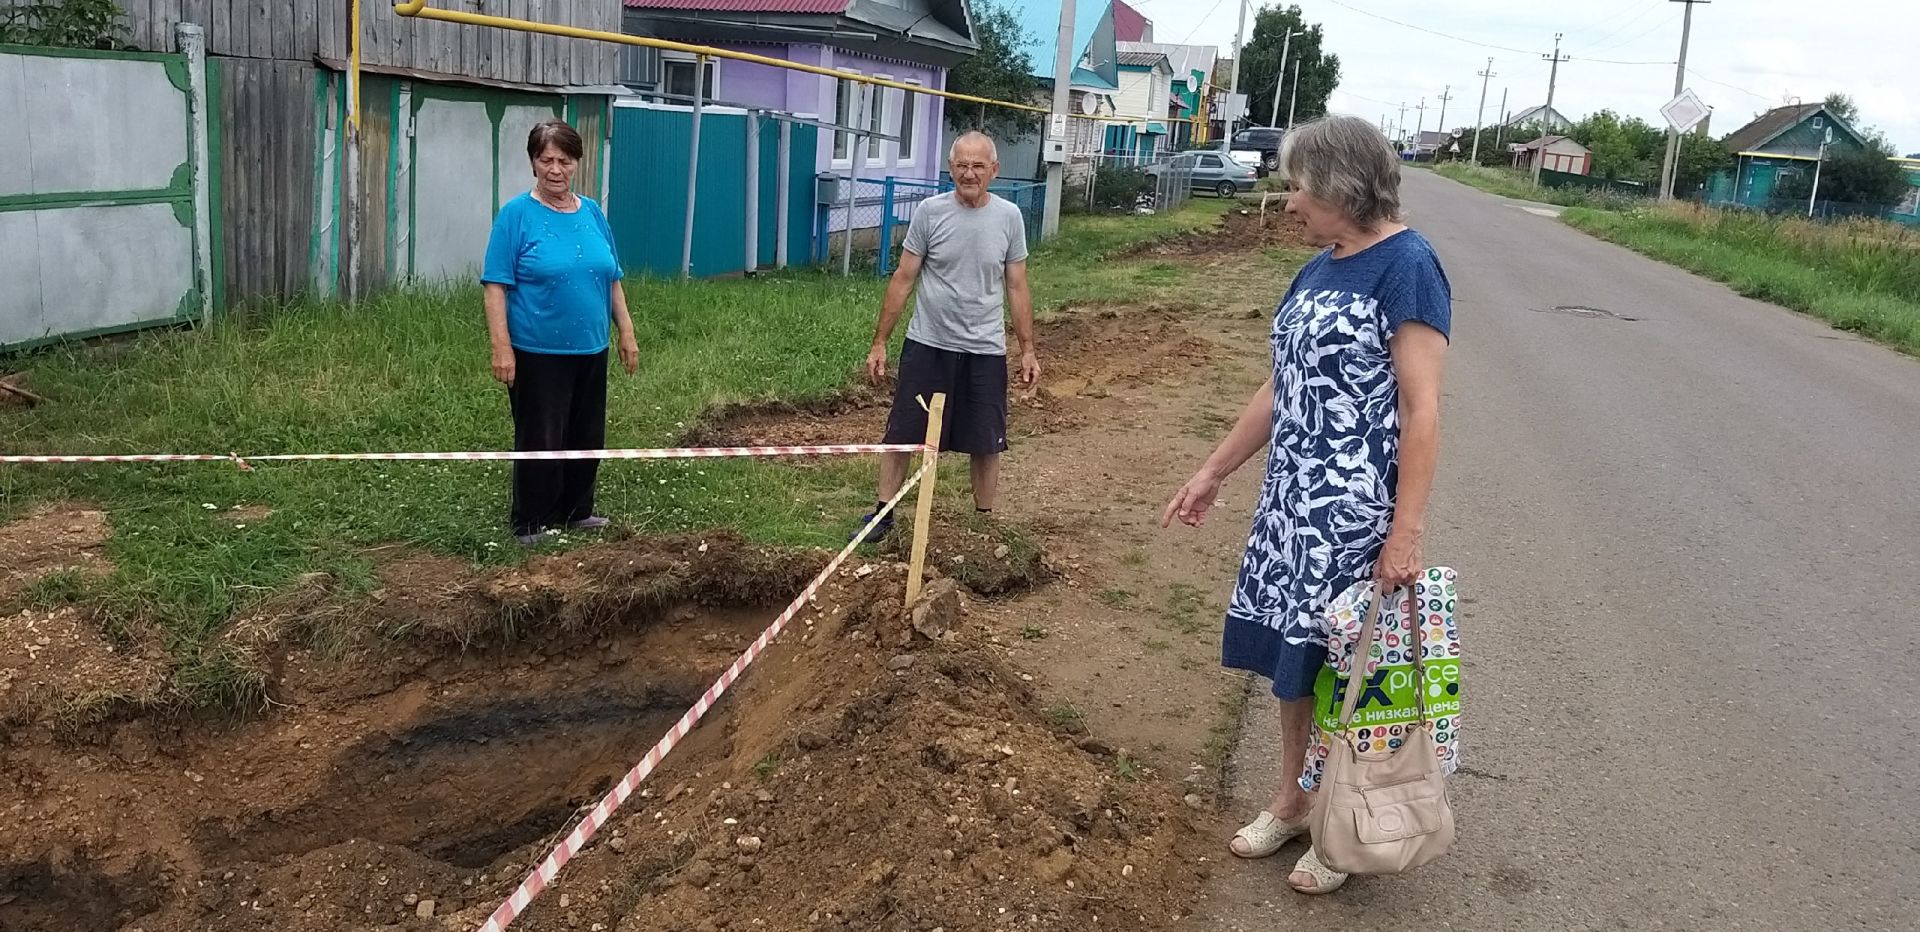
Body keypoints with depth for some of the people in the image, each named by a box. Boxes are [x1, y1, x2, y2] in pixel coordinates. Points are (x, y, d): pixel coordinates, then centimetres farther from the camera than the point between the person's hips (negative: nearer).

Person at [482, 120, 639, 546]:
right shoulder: (516, 214, -8)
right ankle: (531, 525, 15)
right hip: (538, 354, -5)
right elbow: (496, 286, -11)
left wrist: (627, 334, 10)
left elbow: (611, 281, 13)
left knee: (587, 438, 14)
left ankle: (577, 511, 30)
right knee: (540, 442, 1)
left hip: (590, 351, 5)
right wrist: (502, 348, -17)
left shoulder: (592, 213, 7)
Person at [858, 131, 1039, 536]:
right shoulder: (930, 212, -6)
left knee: (986, 443, 9)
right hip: (927, 346, -1)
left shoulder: (1009, 217, -2)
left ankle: (985, 522, 24)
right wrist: (880, 342, -2)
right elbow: (904, 279, -1)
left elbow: (1016, 288, 4)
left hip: (985, 351, 1)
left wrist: (1027, 349, 3)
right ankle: (882, 513, 21)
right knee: (902, 435, 6)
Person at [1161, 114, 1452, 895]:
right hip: (1292, 500, 7)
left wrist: (1407, 530, -22)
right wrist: (1213, 472, 18)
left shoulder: (1405, 266, -15)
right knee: (1292, 656, 15)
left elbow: (1422, 410, -18)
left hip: (1355, 511, -7)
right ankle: (1292, 801, 33)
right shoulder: (1319, 269, 9)